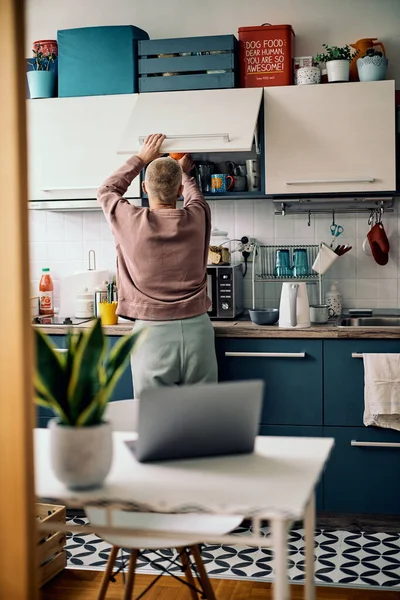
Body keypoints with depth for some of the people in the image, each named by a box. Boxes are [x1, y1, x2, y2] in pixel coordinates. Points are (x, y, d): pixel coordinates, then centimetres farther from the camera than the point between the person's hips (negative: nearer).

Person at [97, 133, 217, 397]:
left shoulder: (131, 221, -6)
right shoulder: (197, 217, -1)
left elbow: (106, 191, 16)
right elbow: (194, 194, 25)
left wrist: (141, 158, 24)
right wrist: (183, 173, 44)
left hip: (153, 331, -2)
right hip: (196, 328, 2)